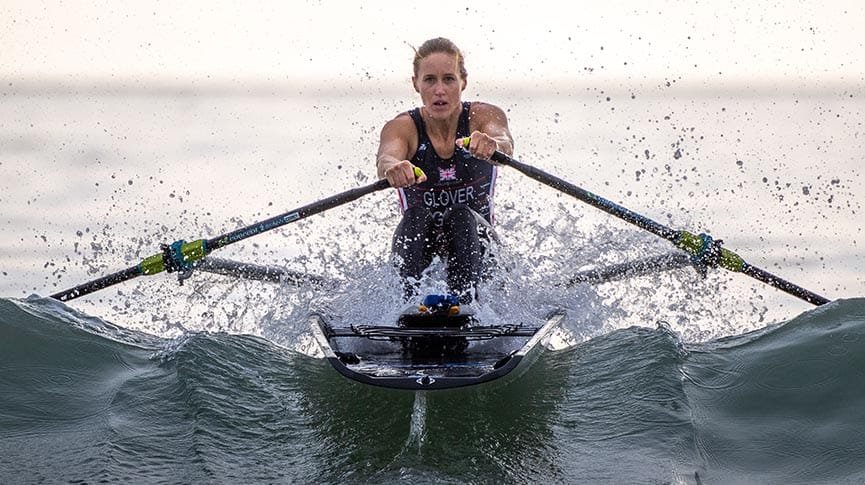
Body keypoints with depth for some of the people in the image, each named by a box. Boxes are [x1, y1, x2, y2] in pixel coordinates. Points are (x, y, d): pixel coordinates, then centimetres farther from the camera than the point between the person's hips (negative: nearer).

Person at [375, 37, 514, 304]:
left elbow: (505, 143, -32)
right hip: (420, 243, 0)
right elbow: (386, 156, -32)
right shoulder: (402, 127, -9)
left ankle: (464, 303, -48)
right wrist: (393, 167, -58)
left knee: (461, 217, -32)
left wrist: (492, 144, -58)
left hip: (475, 239, 0)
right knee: (416, 217, -31)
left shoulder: (484, 116, -8)